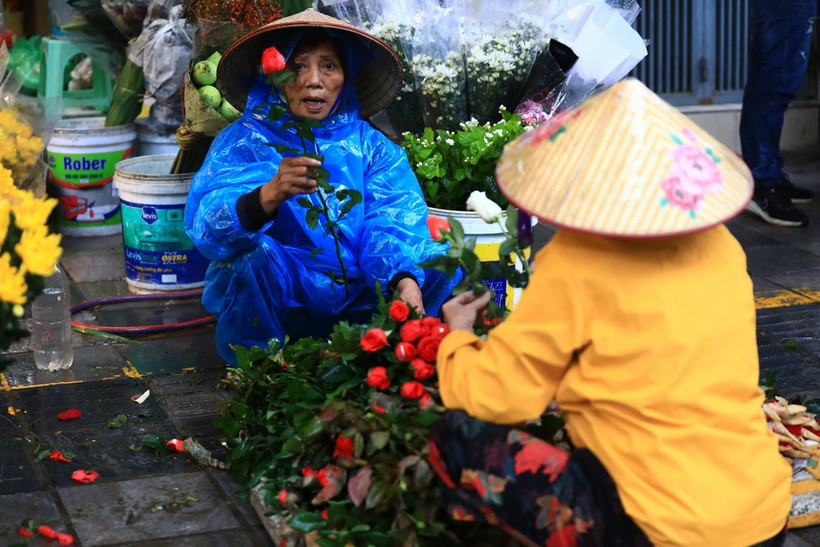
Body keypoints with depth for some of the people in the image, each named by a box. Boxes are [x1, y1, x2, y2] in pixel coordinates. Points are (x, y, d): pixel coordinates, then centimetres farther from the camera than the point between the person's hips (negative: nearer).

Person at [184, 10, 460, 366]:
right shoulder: (241, 143, -3)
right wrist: (270, 195, -40)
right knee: (255, 254, -32)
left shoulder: (373, 148, 7)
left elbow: (392, 225, -8)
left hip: (360, 304, 3)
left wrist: (406, 281, -30)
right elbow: (207, 228, -19)